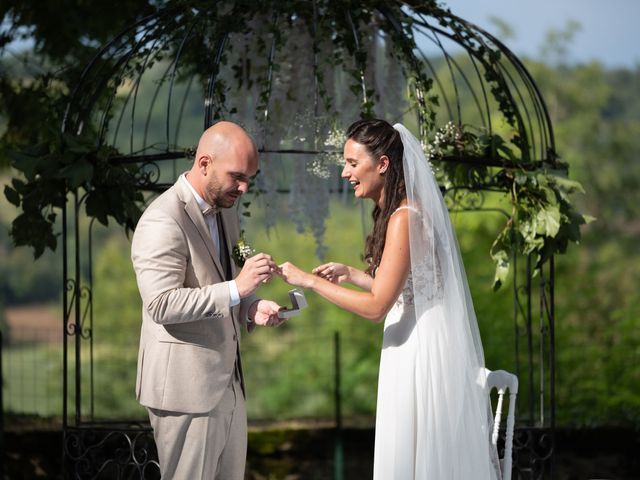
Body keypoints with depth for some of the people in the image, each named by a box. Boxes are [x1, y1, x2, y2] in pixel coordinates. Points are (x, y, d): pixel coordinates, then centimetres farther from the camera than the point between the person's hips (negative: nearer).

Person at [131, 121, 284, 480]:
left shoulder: (225, 210, 11)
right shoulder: (163, 221, -18)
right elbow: (162, 304, -26)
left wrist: (251, 308, 2)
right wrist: (237, 289, -31)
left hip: (228, 380, 9)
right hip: (186, 385, -9)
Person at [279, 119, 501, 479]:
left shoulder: (404, 219, -18)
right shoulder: (406, 212, 11)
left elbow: (376, 306, -21)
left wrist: (309, 281, -16)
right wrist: (351, 274, 14)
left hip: (421, 353, -10)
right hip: (417, 350, 10)